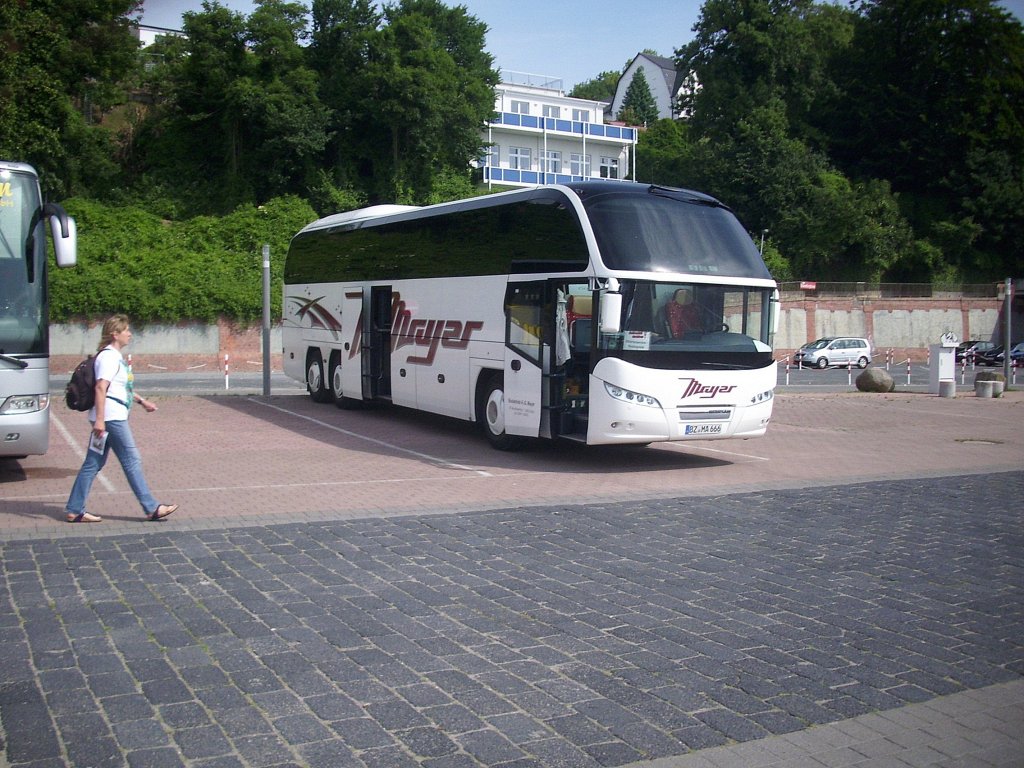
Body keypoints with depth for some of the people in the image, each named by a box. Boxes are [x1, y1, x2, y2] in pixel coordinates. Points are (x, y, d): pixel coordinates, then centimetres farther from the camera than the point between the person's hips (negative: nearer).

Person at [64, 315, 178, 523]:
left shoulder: (115, 356, 18)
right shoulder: (109, 357, -12)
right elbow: (101, 388, -21)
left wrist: (142, 401, 34)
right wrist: (99, 419, -26)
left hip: (112, 417, 10)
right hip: (111, 417, -10)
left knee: (94, 463, 9)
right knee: (132, 461, -4)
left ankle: (75, 510, 12)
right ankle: (151, 508, 2)